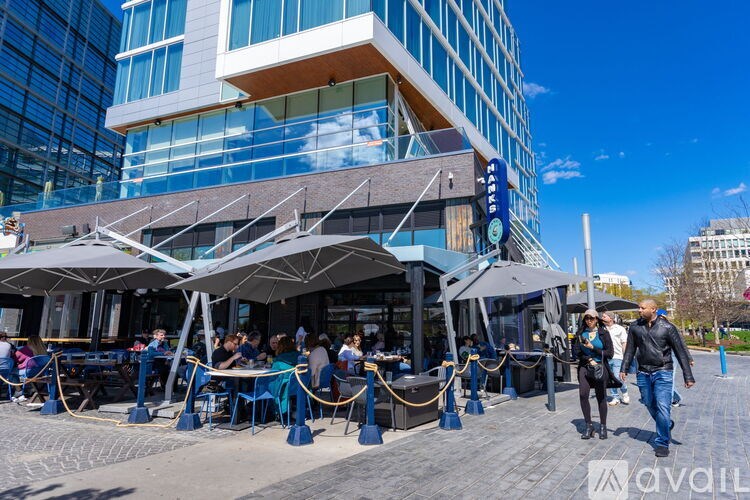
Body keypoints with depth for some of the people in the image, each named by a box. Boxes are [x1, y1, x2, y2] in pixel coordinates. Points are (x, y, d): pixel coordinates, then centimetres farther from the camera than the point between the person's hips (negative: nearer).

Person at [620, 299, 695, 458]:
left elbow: (681, 351, -6)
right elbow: (630, 349, 10)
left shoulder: (667, 327, -9)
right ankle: (667, 424, 43)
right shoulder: (635, 327, 1)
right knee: (650, 405, 14)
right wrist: (623, 369, 7)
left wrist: (688, 376, -9)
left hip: (663, 372, -4)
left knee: (662, 407, -8)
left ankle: (662, 443, 4)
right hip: (643, 373, 4)